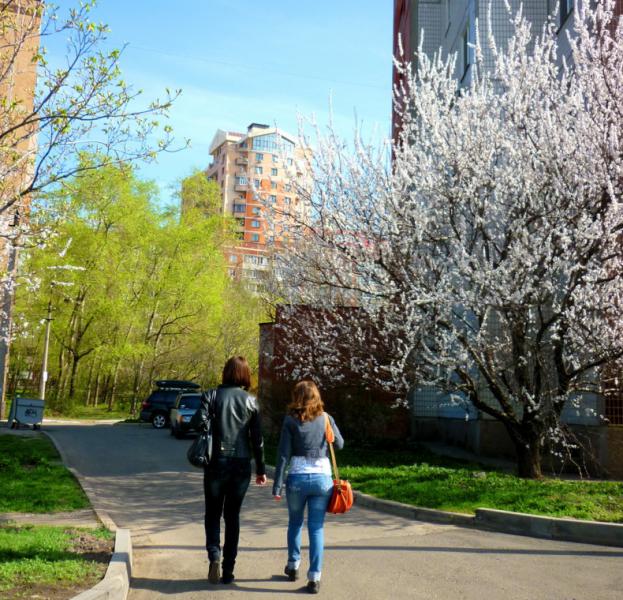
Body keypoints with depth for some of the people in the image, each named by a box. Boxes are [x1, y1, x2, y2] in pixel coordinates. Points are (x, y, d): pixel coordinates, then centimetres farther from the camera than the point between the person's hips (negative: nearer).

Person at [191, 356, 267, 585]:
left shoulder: (212, 396, -4)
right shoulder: (250, 401, 0)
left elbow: (198, 423, -18)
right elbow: (257, 438, 1)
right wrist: (261, 469, 9)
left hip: (217, 462, -1)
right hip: (241, 465, 1)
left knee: (213, 513, 13)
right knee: (232, 515, 12)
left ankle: (214, 555, -8)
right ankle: (228, 569, 13)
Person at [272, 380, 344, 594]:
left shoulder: (291, 420, -4)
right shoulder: (325, 418, 2)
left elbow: (283, 454, -7)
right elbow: (340, 444, 15)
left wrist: (277, 485, -4)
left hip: (297, 478, -1)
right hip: (322, 477, 1)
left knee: (295, 522, 21)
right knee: (317, 528, 5)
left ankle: (293, 565, 32)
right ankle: (314, 577, 1)